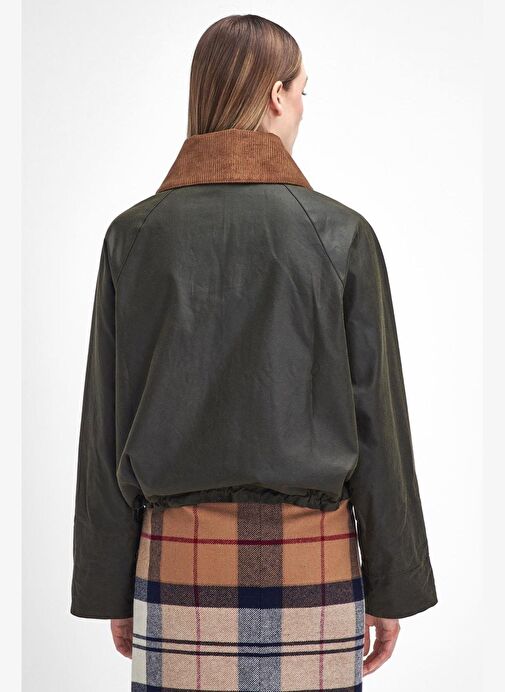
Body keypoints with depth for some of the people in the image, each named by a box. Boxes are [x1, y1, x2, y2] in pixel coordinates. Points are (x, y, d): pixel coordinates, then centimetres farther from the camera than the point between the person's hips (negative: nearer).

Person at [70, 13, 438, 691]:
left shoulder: (133, 235, 0)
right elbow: (375, 421, -3)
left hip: (178, 559, 2)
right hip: (311, 562, -1)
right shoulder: (340, 234, -5)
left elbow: (106, 429, 1)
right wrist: (393, 587, 6)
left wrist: (110, 586, 10)